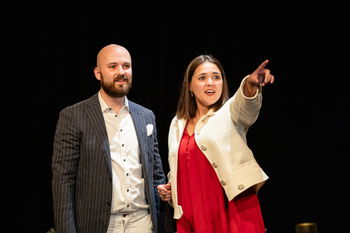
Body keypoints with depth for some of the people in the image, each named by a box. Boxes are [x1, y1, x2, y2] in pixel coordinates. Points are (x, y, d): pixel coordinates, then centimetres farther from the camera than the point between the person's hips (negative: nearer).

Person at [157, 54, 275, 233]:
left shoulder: (230, 113, 1)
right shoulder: (178, 123, 13)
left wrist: (251, 83, -43)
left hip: (234, 214, -4)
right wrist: (169, 189, 6)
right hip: (192, 218, 4)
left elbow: (245, 101, -23)